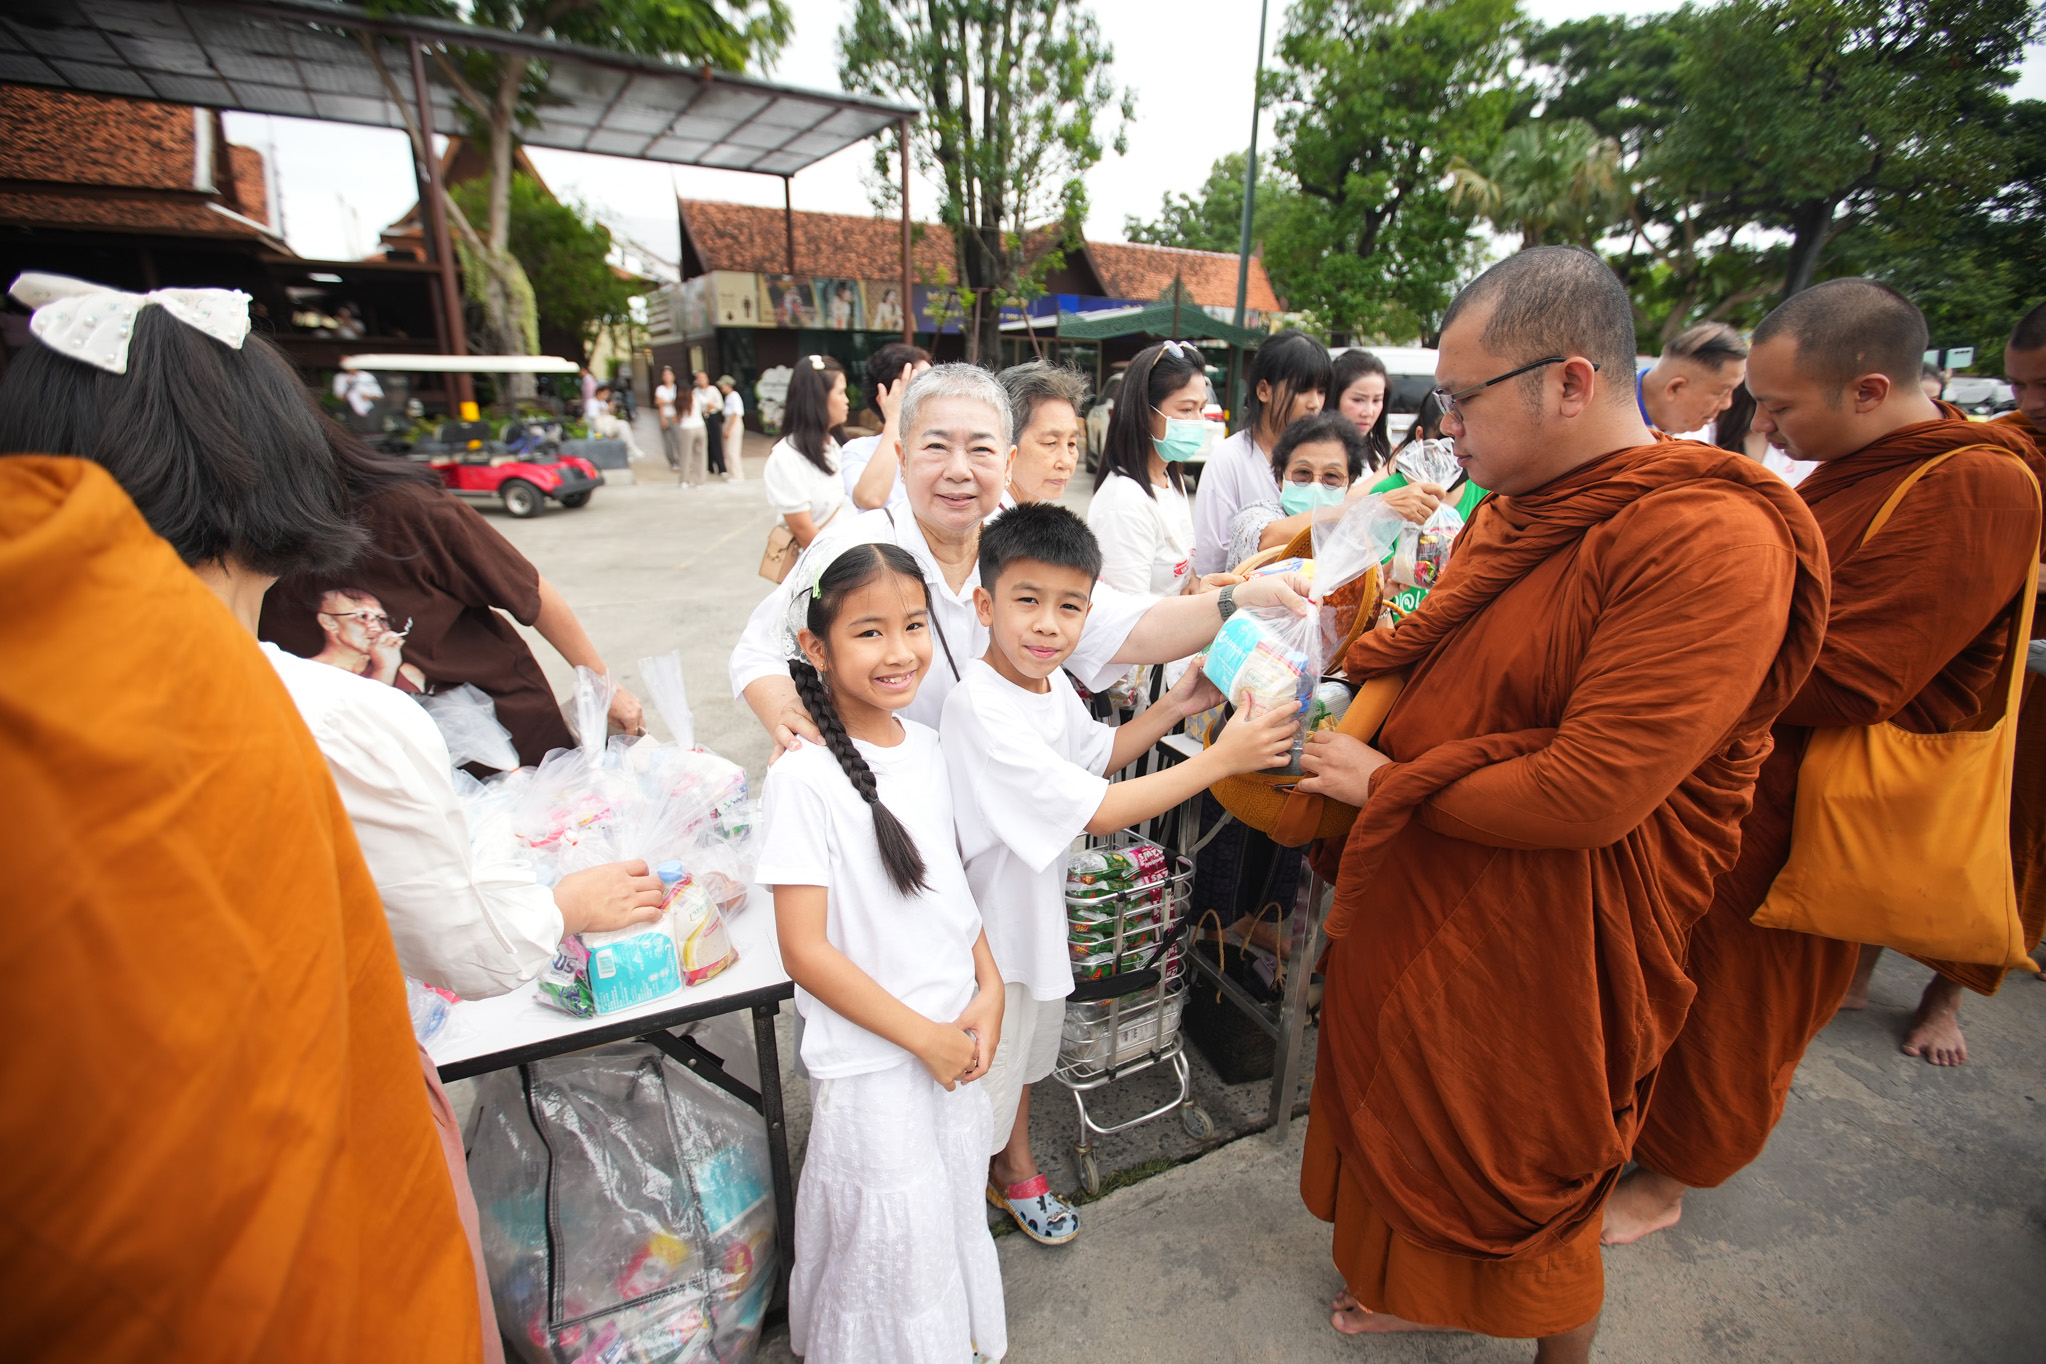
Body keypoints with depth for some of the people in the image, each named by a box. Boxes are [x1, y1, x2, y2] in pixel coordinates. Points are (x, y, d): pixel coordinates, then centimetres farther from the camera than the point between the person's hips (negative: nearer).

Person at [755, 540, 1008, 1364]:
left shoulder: (925, 747, -2)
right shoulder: (804, 778, -22)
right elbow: (806, 952, -20)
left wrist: (988, 989, -2)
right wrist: (922, 1036, -15)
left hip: (955, 1037, 6)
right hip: (870, 1061, -6)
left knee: (956, 1211, 25)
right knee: (891, 1239, 15)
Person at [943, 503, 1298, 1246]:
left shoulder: (1052, 682, -7)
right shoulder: (981, 709, -34)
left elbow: (1094, 755, 12)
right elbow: (1099, 812, -33)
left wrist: (1170, 710, -1)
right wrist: (1222, 758, -29)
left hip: (1038, 902, 8)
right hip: (984, 923, -8)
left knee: (1025, 1045, 28)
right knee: (982, 1061, 15)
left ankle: (1015, 1170, 55)